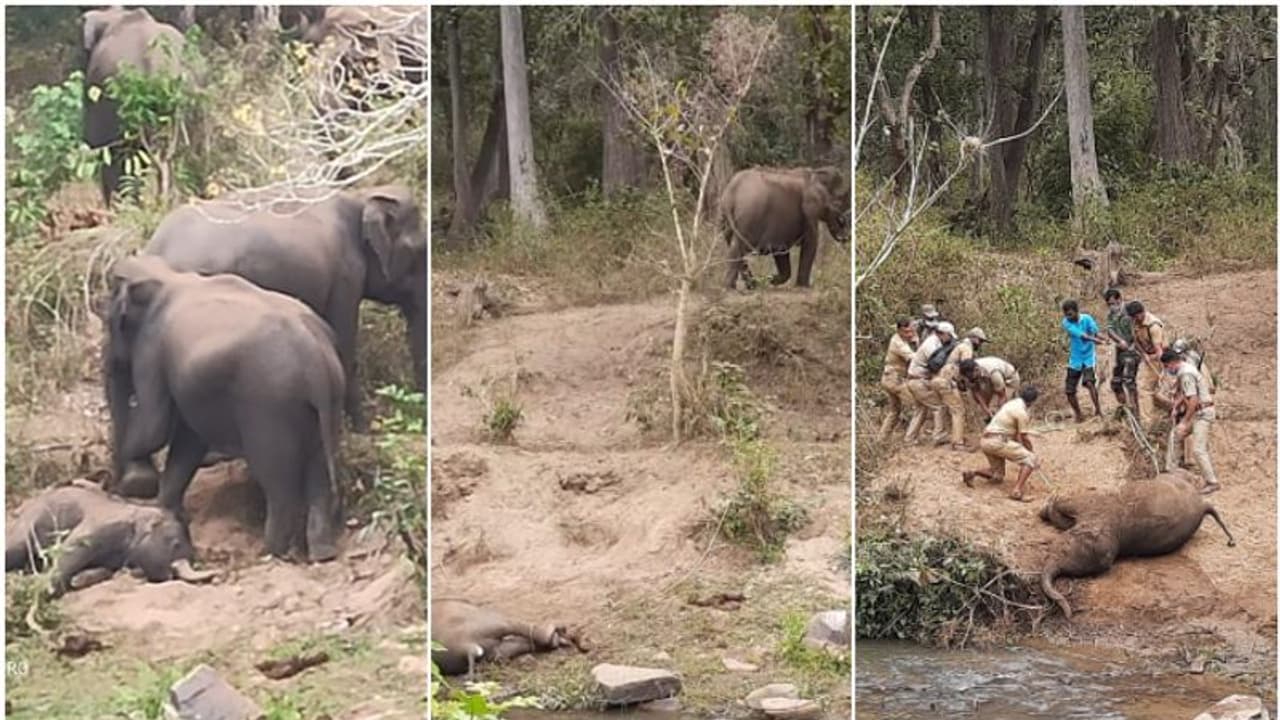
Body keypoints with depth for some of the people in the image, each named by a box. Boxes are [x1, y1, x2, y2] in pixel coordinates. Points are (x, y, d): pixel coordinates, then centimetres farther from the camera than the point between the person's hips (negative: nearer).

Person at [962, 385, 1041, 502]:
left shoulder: (1011, 404, 18)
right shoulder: (1022, 412, -10)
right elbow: (1024, 438, -4)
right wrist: (1032, 452, 10)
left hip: (986, 441, 9)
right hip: (998, 441, -9)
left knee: (997, 477, 22)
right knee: (1029, 459, -8)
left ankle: (971, 474, 1)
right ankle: (1017, 490, -24)